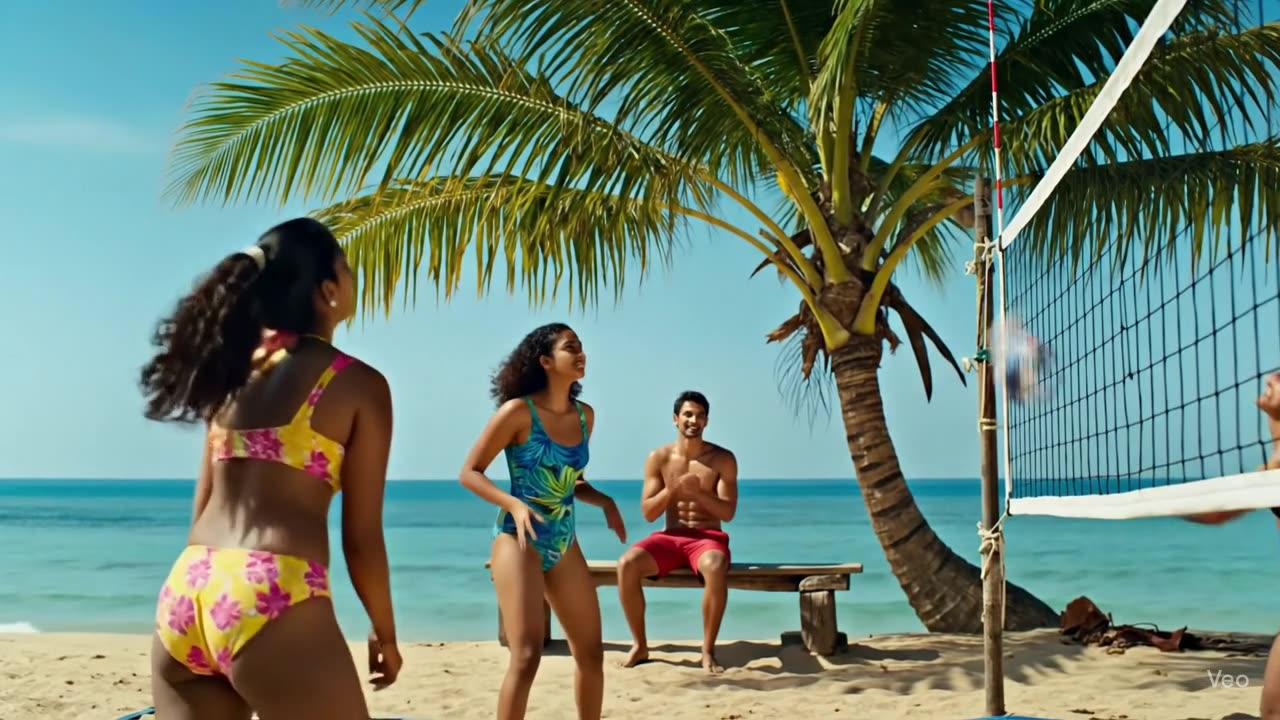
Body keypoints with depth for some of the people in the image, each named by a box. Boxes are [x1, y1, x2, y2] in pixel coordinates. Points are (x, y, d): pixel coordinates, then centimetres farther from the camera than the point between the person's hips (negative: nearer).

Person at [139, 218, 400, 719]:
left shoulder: (235, 365, 15)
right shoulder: (358, 383, -2)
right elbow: (362, 537, 0)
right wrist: (385, 633, 12)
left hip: (185, 595, 6)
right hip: (272, 601, -6)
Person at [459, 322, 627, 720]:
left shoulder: (585, 415, 6)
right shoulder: (519, 411, -12)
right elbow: (469, 472, -10)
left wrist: (605, 501, -1)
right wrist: (514, 504, -24)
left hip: (564, 544, 7)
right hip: (519, 540, -7)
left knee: (591, 651, 12)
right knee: (527, 655, -13)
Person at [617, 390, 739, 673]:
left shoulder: (723, 459, 0)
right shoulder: (658, 458, 3)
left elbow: (728, 512, -7)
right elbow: (648, 513, 0)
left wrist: (698, 492, -23)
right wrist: (673, 489, -17)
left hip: (708, 537, -2)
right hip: (670, 537, 2)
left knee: (715, 568, -39)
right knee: (627, 564, -27)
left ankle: (708, 651, -23)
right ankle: (640, 645, -11)